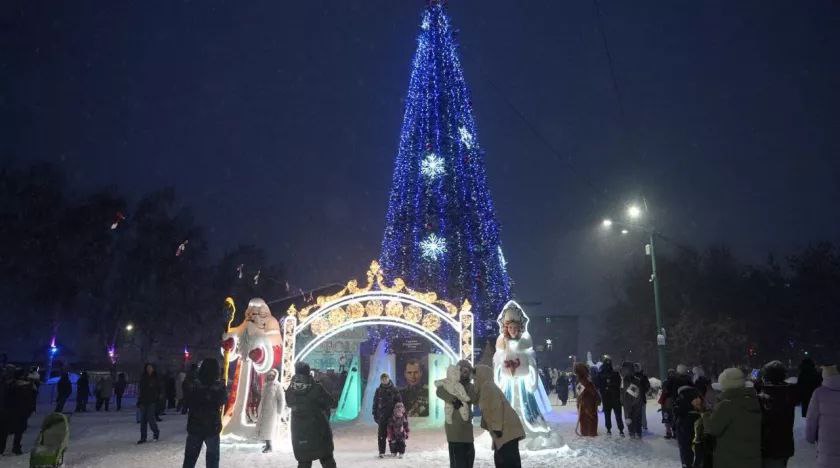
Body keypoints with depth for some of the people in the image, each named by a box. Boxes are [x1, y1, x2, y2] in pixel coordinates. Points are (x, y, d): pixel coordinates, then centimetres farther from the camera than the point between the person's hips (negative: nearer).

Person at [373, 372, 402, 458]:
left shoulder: (394, 390, 2)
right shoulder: (378, 391, 7)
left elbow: (400, 402, 4)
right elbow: (375, 403, 10)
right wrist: (375, 415, 5)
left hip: (392, 415, -1)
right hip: (382, 416, 1)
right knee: (382, 434, -3)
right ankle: (381, 452, 3)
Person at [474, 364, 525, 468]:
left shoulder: (488, 386, -10)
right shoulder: (485, 387, 21)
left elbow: (496, 406, -20)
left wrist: (496, 427, -23)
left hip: (507, 429, -11)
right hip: (505, 429, 11)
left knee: (509, 459, -12)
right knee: (500, 459, 13)